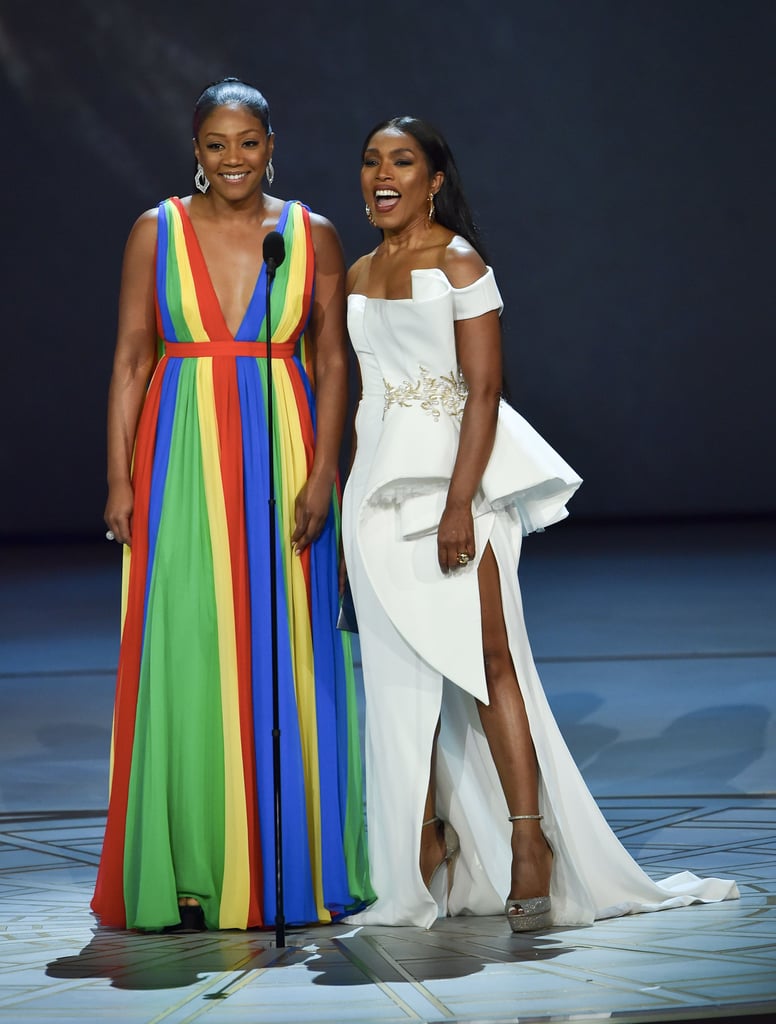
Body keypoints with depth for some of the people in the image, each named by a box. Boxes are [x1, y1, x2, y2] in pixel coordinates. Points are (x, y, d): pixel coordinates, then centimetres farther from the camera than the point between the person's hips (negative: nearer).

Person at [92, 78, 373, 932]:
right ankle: (192, 870, 4)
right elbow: (130, 358, 3)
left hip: (283, 456, 1)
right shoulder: (158, 231, 4)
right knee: (187, 653, -3)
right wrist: (120, 479, -4)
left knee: (286, 657, 3)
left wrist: (322, 473, -8)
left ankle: (286, 865, 12)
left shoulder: (311, 236, 5)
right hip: (185, 460, -1)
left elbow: (332, 360, 3)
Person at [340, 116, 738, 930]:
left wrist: (459, 502, -20)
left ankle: (529, 848, -10)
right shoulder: (360, 275, 15)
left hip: (449, 476, -6)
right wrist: (350, 503, 18)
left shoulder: (459, 265, -5)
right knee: (400, 671, 5)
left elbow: (484, 390, -11)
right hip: (377, 484, 6)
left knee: (485, 659, -11)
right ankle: (424, 846, 11)